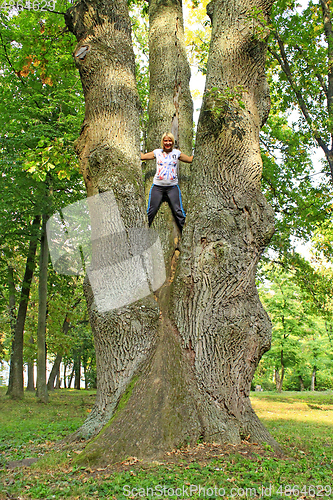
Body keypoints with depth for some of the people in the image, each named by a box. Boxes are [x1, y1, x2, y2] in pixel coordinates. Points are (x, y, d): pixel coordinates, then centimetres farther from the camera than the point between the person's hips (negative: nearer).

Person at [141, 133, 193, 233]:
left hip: (173, 187, 0)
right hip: (157, 186, 0)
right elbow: (142, 156, 11)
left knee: (178, 211, -3)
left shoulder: (177, 153, 9)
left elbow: (190, 159, 15)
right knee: (151, 211, 0)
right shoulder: (157, 152, 8)